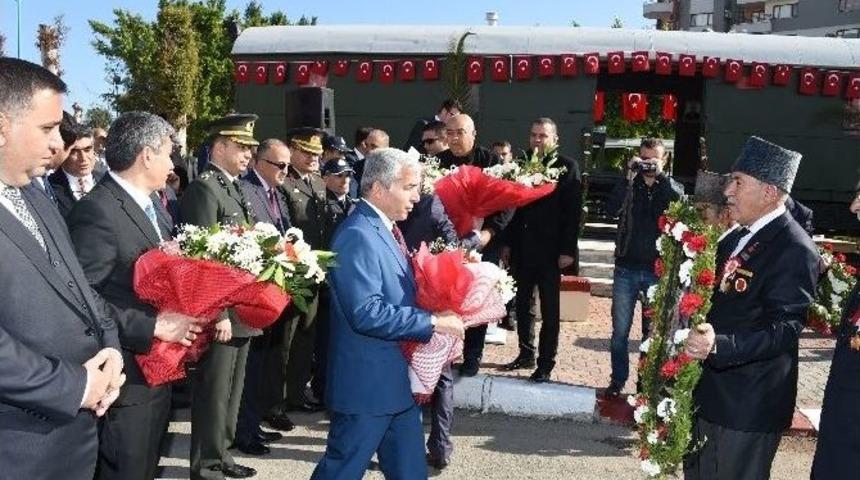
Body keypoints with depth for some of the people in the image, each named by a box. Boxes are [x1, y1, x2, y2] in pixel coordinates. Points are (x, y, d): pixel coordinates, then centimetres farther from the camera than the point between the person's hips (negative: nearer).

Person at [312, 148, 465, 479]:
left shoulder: (385, 229, 10)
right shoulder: (358, 235, -21)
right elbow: (366, 313, -29)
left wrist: (435, 317, 3)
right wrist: (432, 322, -22)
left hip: (397, 379, 10)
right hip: (367, 382, -9)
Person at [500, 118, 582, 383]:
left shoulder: (567, 167, -4)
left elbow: (573, 211, -8)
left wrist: (567, 250, -14)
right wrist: (507, 243, 7)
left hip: (550, 250, -4)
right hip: (522, 248, 5)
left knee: (550, 310, 5)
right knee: (523, 304, 13)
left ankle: (546, 364, 13)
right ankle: (526, 354, 26)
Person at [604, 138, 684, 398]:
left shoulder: (671, 188, 7)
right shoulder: (628, 185, 6)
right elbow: (612, 209, -14)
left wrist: (661, 175, -20)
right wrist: (629, 175, -19)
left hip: (658, 270, 0)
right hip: (626, 268, 0)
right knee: (620, 330, 4)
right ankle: (618, 380, 16)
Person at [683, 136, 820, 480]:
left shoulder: (795, 250, -19)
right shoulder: (737, 238, 8)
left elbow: (785, 328, -27)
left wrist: (717, 345, -40)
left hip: (749, 403, -9)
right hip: (711, 391, 9)